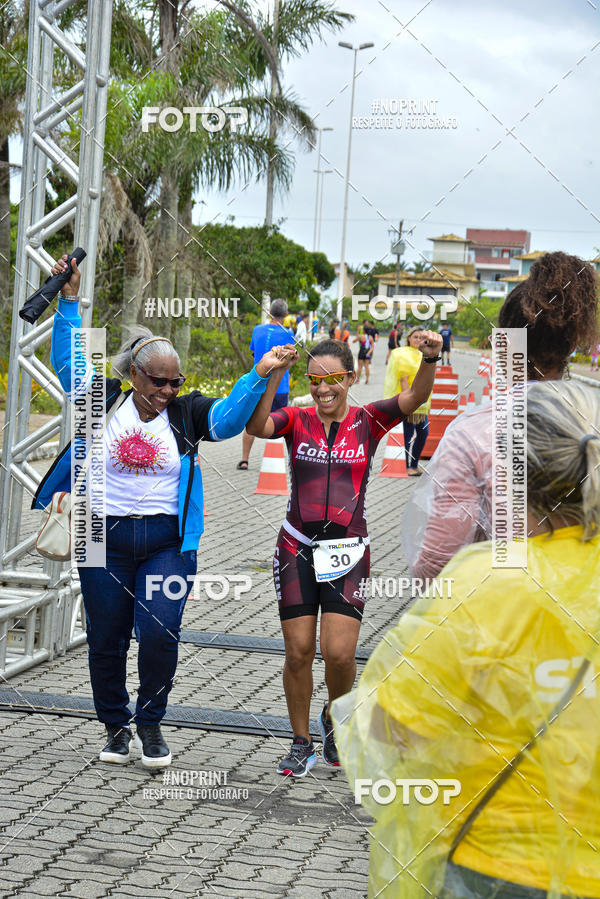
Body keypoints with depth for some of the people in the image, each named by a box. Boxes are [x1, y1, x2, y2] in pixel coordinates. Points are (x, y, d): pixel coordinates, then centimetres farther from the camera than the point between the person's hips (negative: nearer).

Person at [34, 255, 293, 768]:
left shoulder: (186, 413, 2)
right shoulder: (105, 403, 2)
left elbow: (230, 418, -10)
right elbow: (68, 358, 5)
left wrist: (260, 376, -23)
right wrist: (70, 300, -2)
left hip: (167, 541, -1)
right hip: (106, 538, 1)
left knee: (160, 634, -12)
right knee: (106, 638, 7)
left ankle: (151, 724, 10)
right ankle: (116, 727, 26)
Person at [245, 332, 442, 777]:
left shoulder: (367, 421, 0)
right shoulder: (297, 420, 0)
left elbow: (414, 398, -17)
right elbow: (256, 426, -20)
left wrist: (430, 360, -37)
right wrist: (273, 379, -36)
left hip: (347, 552, -1)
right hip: (297, 549, 1)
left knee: (339, 653, -8)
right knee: (298, 652, 3)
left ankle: (335, 717, 23)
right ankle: (302, 743, 21)